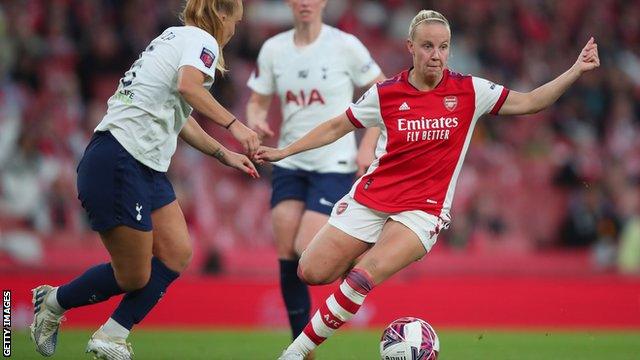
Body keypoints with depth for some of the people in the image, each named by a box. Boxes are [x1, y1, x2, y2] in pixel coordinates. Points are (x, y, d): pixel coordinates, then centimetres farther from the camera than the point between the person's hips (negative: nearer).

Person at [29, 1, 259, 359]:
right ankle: (53, 302, 21)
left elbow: (178, 117, 32)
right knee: (133, 278, -2)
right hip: (118, 164, -10)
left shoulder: (177, 37, 22)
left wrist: (224, 154, 34)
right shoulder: (203, 41, -7)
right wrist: (234, 124, -27)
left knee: (178, 254, 2)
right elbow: (187, 86, -30)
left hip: (146, 167, 10)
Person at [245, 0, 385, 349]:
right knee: (286, 255, -3)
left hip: (335, 165, -4)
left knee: (306, 252, -17)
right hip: (290, 163, 4)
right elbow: (257, 101, 10)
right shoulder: (273, 49, 2)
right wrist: (255, 119, -14)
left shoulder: (345, 45, -9)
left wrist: (367, 147, -8)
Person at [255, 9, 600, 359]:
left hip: (423, 209, -2)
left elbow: (529, 102, 2)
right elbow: (336, 127, 11)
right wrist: (284, 151, 10)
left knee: (364, 276, -25)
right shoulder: (386, 94, -2)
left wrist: (575, 71, -8)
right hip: (371, 199, 2)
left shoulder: (469, 91, -3)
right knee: (311, 272, -5)